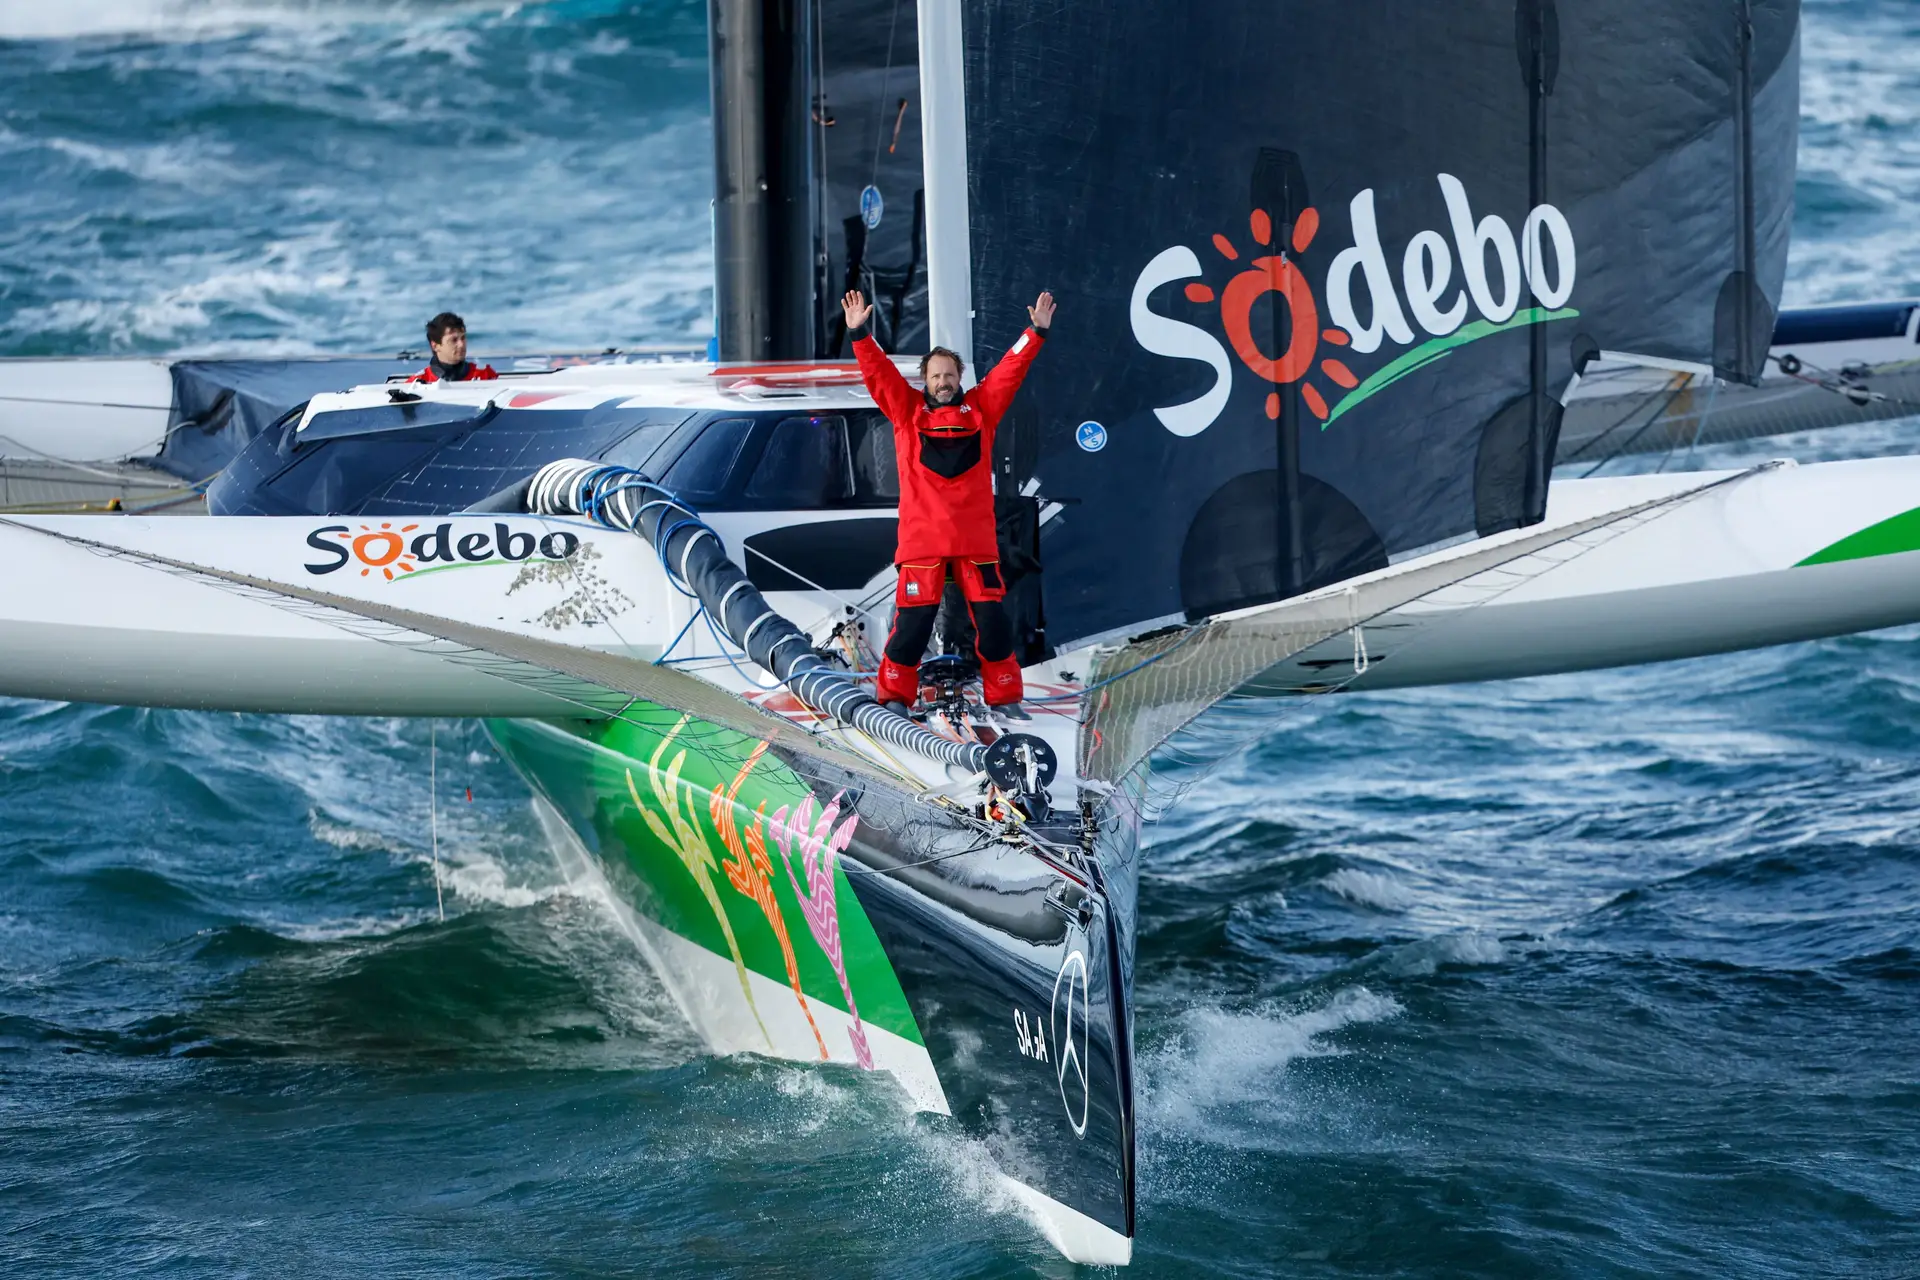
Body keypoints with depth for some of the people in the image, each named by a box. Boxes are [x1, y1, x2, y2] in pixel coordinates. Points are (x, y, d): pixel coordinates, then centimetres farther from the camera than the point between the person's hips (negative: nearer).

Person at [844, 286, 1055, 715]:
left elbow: (1012, 369, 9)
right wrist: (859, 334, -11)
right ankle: (895, 696, 10)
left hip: (975, 538, 2)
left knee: (993, 619, 2)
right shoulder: (906, 411, 7)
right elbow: (878, 373, -1)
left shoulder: (980, 408, 10)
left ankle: (1004, 697, 14)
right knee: (913, 620, -3)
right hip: (922, 535, -2)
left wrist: (1037, 332, 2)